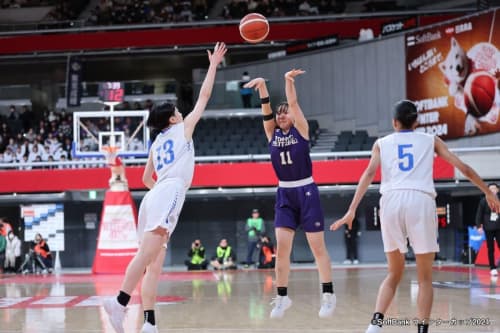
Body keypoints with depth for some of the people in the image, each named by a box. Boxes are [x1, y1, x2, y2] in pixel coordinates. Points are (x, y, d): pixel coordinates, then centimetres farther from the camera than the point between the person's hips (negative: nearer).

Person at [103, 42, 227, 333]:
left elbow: (146, 179, 32)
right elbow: (204, 96, 16)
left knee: (155, 264, 1)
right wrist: (214, 65, 24)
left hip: (155, 195, 8)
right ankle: (121, 302, -39)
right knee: (148, 252, -23)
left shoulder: (156, 143, 28)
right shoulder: (183, 128, 13)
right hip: (170, 193, -8)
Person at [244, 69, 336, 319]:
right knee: (282, 247, -3)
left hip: (306, 192, -4)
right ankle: (282, 297, 5)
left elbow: (293, 103, -15)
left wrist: (289, 81, -28)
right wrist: (262, 86, -21)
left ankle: (328, 295, 9)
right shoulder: (272, 133, 7)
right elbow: (266, 109, -6)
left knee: (317, 246, 0)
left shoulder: (301, 129, -1)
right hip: (284, 194, 4)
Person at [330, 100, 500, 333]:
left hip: (392, 200, 1)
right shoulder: (431, 141, 23)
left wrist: (352, 210, -3)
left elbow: (369, 173, 5)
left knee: (394, 273, 17)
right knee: (425, 277, 9)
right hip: (421, 200, -1)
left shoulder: (382, 143, 22)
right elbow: (464, 168, 20)